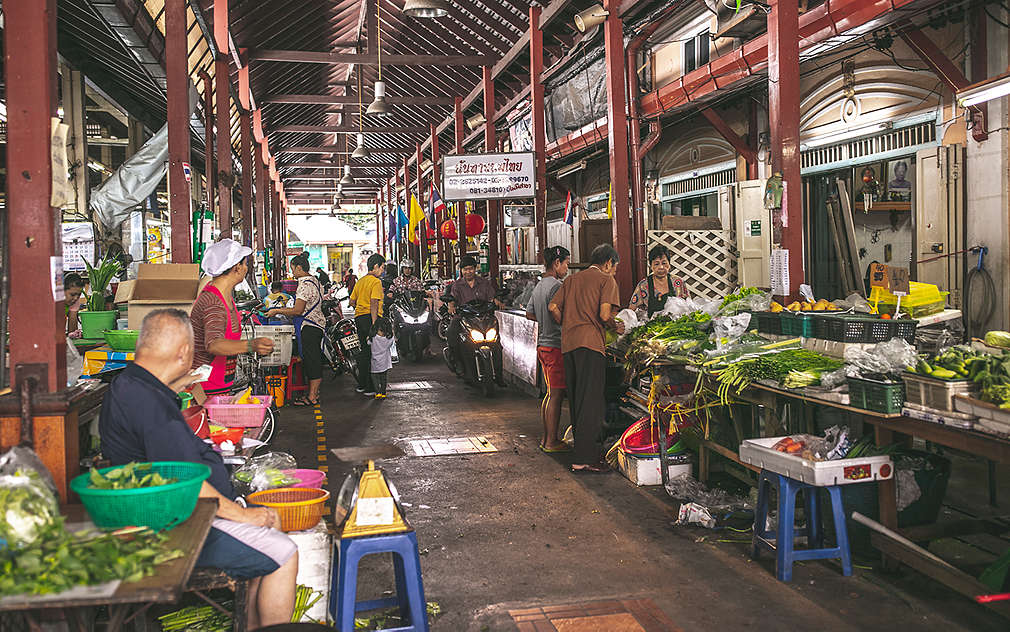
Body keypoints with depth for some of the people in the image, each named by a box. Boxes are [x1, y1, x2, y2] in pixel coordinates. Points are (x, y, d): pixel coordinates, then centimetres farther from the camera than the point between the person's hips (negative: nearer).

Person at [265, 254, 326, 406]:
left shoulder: (305, 284, -17)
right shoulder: (315, 281, 14)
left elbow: (298, 311, -20)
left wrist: (277, 311, -10)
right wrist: (286, 310, 23)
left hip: (309, 327, -10)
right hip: (317, 325, 10)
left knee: (311, 360, -5)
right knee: (314, 361, 13)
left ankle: (312, 397, 0)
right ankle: (314, 393, 20)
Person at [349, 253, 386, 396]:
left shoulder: (360, 281, 15)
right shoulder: (376, 282, -11)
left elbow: (352, 301, 17)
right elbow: (374, 303, -20)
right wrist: (374, 323, -23)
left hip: (359, 318, 8)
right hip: (370, 318, -8)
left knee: (363, 351, 16)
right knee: (373, 353, -4)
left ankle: (361, 384, 22)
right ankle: (370, 388, -4)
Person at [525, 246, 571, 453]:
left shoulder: (539, 285, 14)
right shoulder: (556, 286, -15)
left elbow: (530, 313, 21)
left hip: (543, 344, 10)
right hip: (556, 345, -10)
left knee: (551, 393, 16)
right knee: (556, 395, -4)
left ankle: (546, 437, 22)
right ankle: (552, 442, 1)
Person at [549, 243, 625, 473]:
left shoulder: (572, 279, 20)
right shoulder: (606, 280, 2)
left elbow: (553, 307, 12)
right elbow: (605, 315, -11)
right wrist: (616, 327, 7)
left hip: (568, 342, 7)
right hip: (591, 342, -7)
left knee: (577, 400, 13)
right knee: (591, 402, -5)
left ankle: (591, 448, 23)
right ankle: (584, 459, -6)